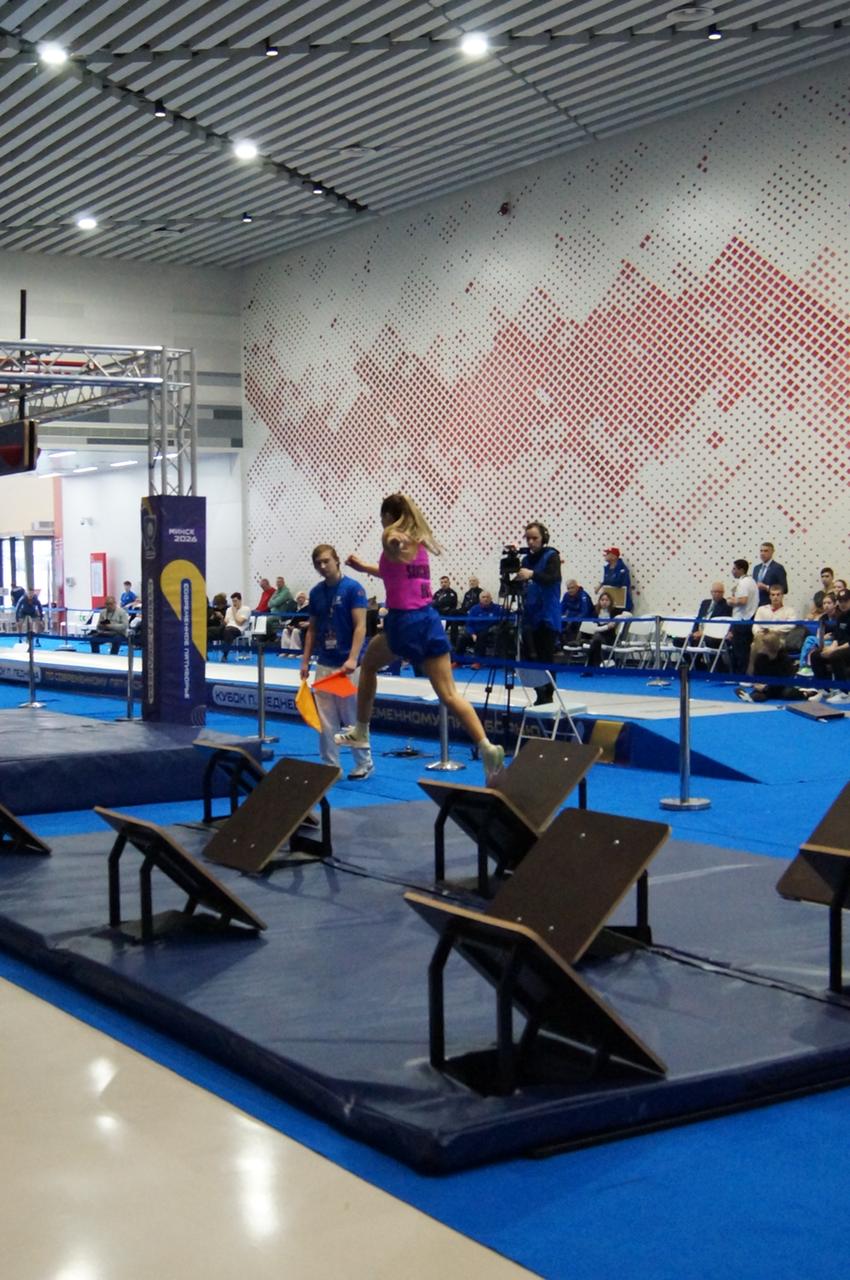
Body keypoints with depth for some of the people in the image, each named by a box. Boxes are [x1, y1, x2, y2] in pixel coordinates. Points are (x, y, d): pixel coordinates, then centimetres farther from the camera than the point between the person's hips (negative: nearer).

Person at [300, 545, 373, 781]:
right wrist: (305, 661, 9)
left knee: (353, 717, 2)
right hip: (324, 665, 5)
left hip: (348, 666, -5)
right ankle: (330, 766, 12)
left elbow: (360, 627, -14)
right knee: (325, 720, 5)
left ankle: (364, 764, 15)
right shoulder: (316, 592, 8)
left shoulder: (353, 588, -9)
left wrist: (353, 659, -25)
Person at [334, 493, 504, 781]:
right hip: (429, 619, 6)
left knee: (369, 662, 24)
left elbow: (394, 545, -21)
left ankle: (360, 732, 30)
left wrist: (392, 542, -36)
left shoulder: (391, 537, 0)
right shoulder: (418, 542, 22)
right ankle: (487, 747, -17)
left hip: (404, 621, -6)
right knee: (448, 694, -1)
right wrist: (364, 567, 43)